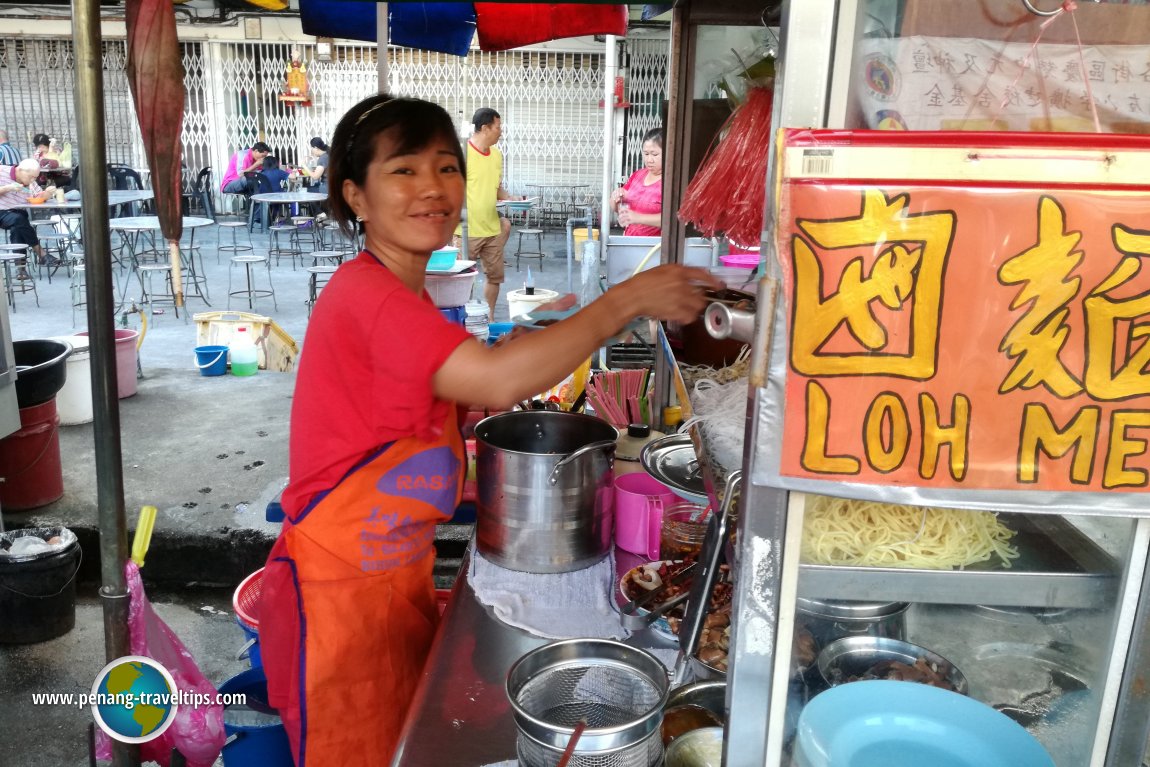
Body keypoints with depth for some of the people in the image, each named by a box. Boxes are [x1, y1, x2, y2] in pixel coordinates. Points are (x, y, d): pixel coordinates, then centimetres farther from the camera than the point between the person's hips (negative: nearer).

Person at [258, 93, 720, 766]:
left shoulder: (409, 296, 7)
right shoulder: (365, 294, -23)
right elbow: (498, 380, -35)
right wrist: (628, 300, -28)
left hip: (402, 569, 8)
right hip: (340, 588, -8)